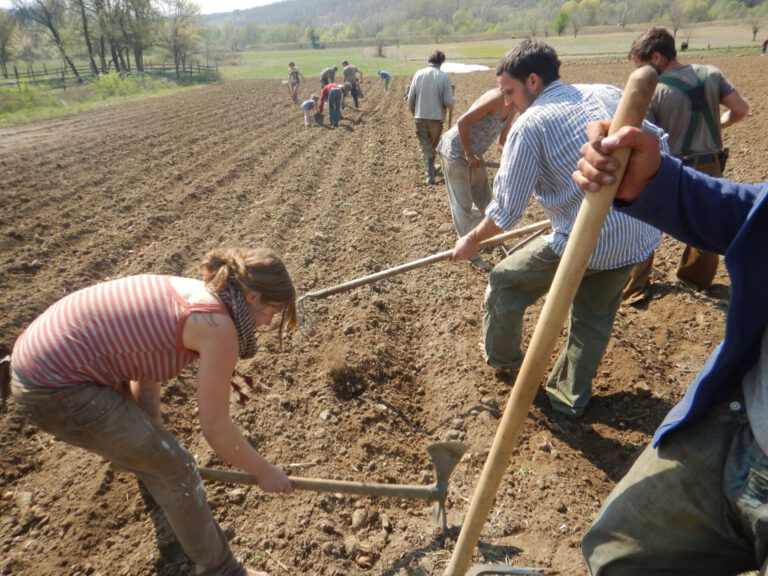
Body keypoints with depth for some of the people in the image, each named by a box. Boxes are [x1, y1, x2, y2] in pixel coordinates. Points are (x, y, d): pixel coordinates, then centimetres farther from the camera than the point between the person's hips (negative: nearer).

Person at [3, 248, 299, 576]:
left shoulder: (189, 292, 6)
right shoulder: (219, 326, -19)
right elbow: (215, 427, -13)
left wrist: (152, 435, 22)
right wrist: (264, 472, 2)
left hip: (41, 351, 9)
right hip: (54, 390, -9)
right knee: (175, 468, 0)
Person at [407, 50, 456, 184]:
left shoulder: (419, 73, -1)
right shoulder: (444, 76, -8)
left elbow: (410, 98, -1)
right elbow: (448, 101, -12)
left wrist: (414, 113, 16)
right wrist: (453, 101, 11)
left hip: (420, 117, 1)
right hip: (436, 117, -1)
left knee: (426, 147, 10)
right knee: (434, 145, 21)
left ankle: (430, 175, 3)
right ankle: (431, 167, 33)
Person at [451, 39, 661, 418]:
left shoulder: (529, 124, -9)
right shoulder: (607, 94, 9)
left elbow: (506, 210, -9)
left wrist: (472, 240, 8)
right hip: (640, 235, 7)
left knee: (505, 282, 16)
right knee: (594, 317, 24)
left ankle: (502, 360, 37)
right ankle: (570, 397, 37)